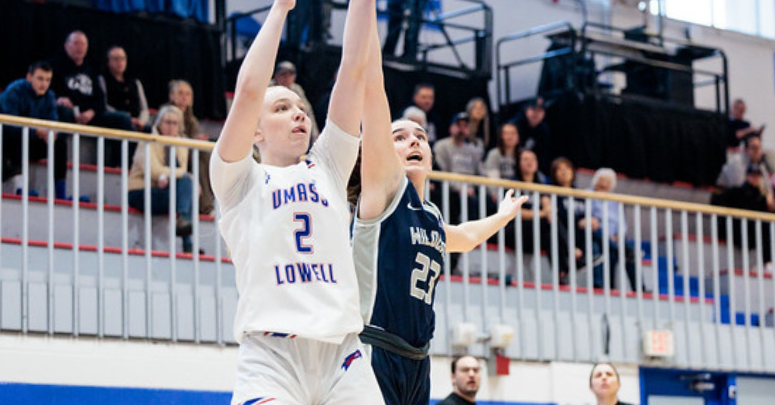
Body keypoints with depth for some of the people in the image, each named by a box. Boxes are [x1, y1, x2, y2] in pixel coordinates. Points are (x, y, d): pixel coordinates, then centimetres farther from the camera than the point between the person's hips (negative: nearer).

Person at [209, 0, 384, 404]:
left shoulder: (329, 167, 22)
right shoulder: (241, 181, 12)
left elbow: (354, 70, 15)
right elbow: (249, 90, -1)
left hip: (343, 354, 4)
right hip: (271, 354, -4)